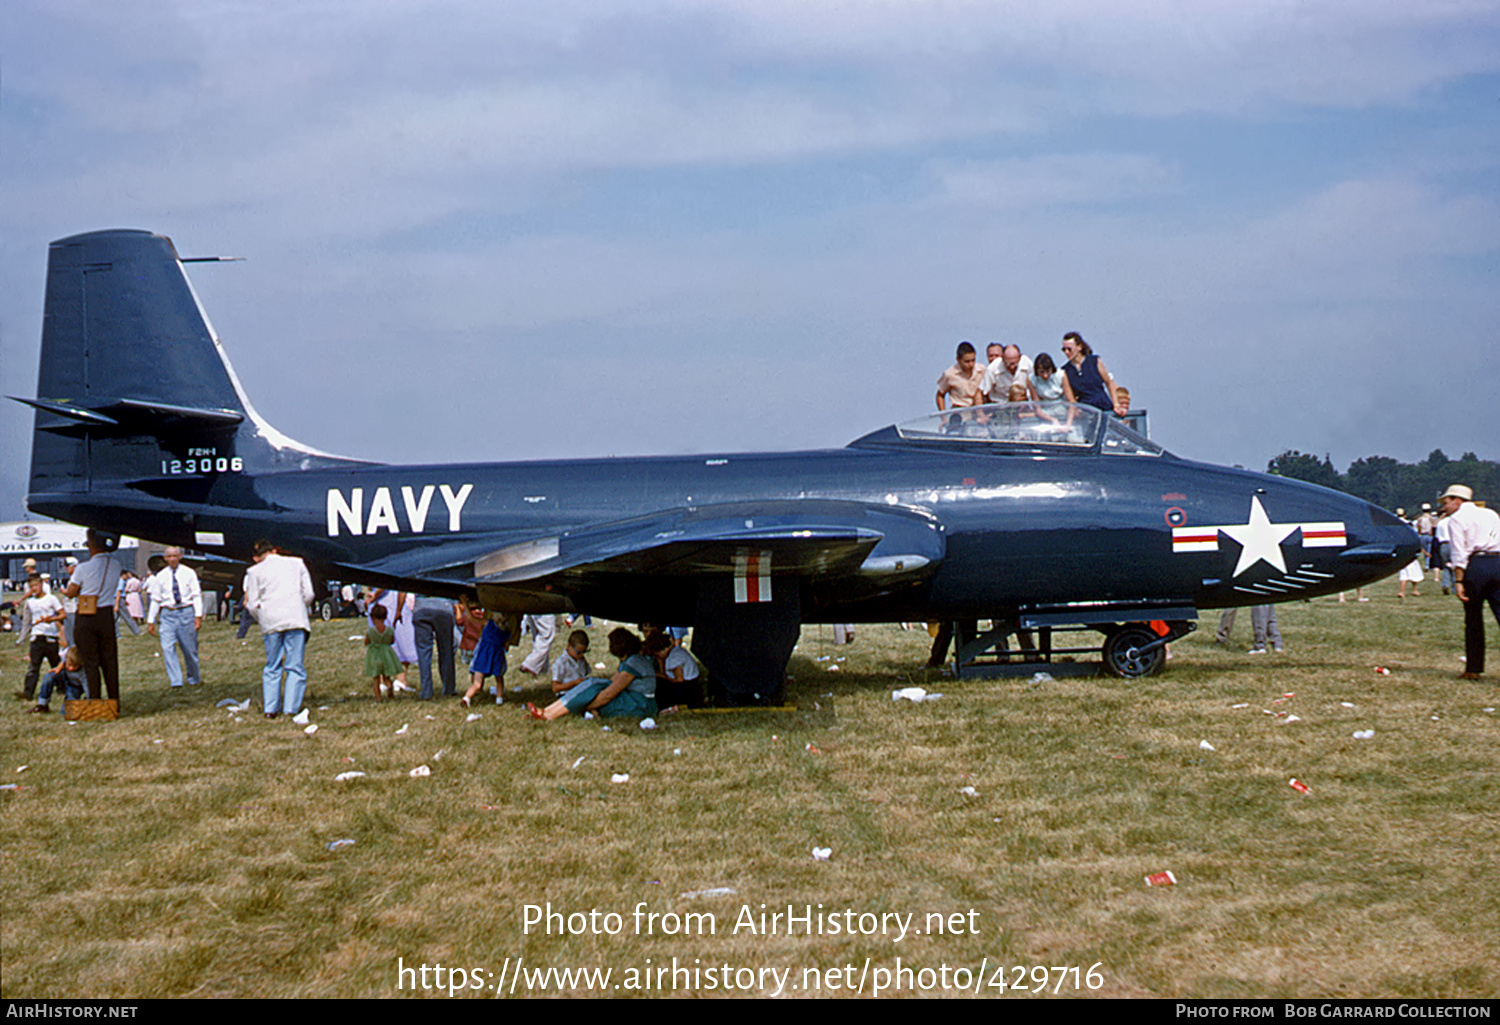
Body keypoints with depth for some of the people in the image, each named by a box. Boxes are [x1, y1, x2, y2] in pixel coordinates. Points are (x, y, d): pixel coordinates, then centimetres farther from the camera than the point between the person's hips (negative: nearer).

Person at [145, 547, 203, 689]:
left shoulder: (189, 573, 3)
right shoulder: (160, 576, 8)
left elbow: (196, 595, 1)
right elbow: (155, 599, 11)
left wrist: (198, 615, -10)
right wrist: (151, 620, 8)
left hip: (186, 613, -1)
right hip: (167, 614, 1)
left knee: (190, 649, 4)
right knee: (167, 648, -11)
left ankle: (194, 680, 22)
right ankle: (175, 681, -10)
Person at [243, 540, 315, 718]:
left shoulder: (255, 571, 8)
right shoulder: (297, 563, 13)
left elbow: (253, 604, 5)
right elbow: (308, 594, 9)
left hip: (270, 622, 0)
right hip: (296, 620, 0)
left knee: (272, 667, 10)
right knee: (295, 667, 0)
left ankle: (270, 709, 5)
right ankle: (291, 709, -8)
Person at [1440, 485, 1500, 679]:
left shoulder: (1456, 519, 4)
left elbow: (1459, 553, -6)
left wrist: (1458, 581, -10)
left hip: (1475, 565, -4)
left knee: (1473, 620, 6)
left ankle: (1473, 669, 11)